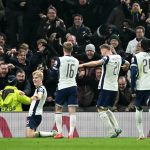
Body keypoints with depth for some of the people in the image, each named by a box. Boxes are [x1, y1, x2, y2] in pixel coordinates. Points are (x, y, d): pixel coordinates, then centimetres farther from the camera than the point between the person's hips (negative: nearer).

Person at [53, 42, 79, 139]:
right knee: (72, 110, -2)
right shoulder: (76, 61, 7)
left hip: (62, 87, -3)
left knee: (58, 109, 10)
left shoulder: (60, 60, -8)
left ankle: (60, 132, 4)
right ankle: (71, 133, -11)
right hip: (73, 86, 3)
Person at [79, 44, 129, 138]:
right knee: (106, 109, 21)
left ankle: (113, 131, -11)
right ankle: (117, 128, 8)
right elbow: (127, 64, 30)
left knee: (101, 110, -3)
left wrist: (83, 65, -30)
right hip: (115, 88, 8)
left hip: (106, 87, -8)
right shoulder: (118, 57, 10)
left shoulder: (107, 58, -11)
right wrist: (124, 66, 53)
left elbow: (97, 63, -31)